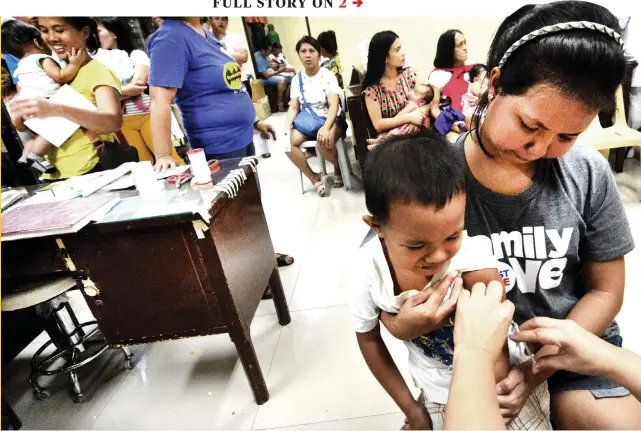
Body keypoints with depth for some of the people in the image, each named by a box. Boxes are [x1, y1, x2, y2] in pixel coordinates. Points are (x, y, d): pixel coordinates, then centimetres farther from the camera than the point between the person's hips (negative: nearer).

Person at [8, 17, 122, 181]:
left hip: (91, 174, -5)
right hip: (51, 175, 6)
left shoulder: (98, 71, -6)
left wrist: (56, 109, -36)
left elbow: (114, 122, -25)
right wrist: (18, 115, -8)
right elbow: (24, 125, 14)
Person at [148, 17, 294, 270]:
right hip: (219, 147, -9)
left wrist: (253, 121, 21)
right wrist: (163, 157, -32)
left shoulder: (205, 34, 11)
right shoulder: (171, 38, -16)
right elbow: (160, 101, -24)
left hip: (242, 139, 9)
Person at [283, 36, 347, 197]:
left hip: (330, 119, -4)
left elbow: (334, 105, -18)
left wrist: (325, 128, -36)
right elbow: (293, 107, 2)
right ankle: (314, 177, -5)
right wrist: (287, 127, -18)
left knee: (324, 142, -36)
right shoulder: (297, 79, 4)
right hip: (307, 120, 4)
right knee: (288, 142, -22)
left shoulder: (328, 76, -9)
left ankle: (338, 168, -1)